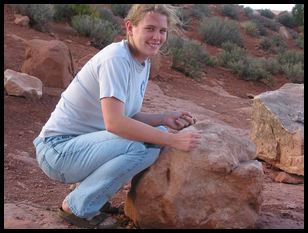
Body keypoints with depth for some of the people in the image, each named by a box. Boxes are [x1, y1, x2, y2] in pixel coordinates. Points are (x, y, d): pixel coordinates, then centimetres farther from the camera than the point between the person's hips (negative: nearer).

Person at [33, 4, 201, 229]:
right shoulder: (116, 58, -21)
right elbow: (114, 122, -30)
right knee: (144, 145, -26)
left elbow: (129, 115, 9)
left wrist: (165, 119, -7)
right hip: (59, 148, -9)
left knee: (158, 134, 1)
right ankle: (78, 207, -8)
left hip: (85, 143, 9)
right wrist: (173, 140, -28)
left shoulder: (144, 62, 6)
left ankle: (91, 192, 9)